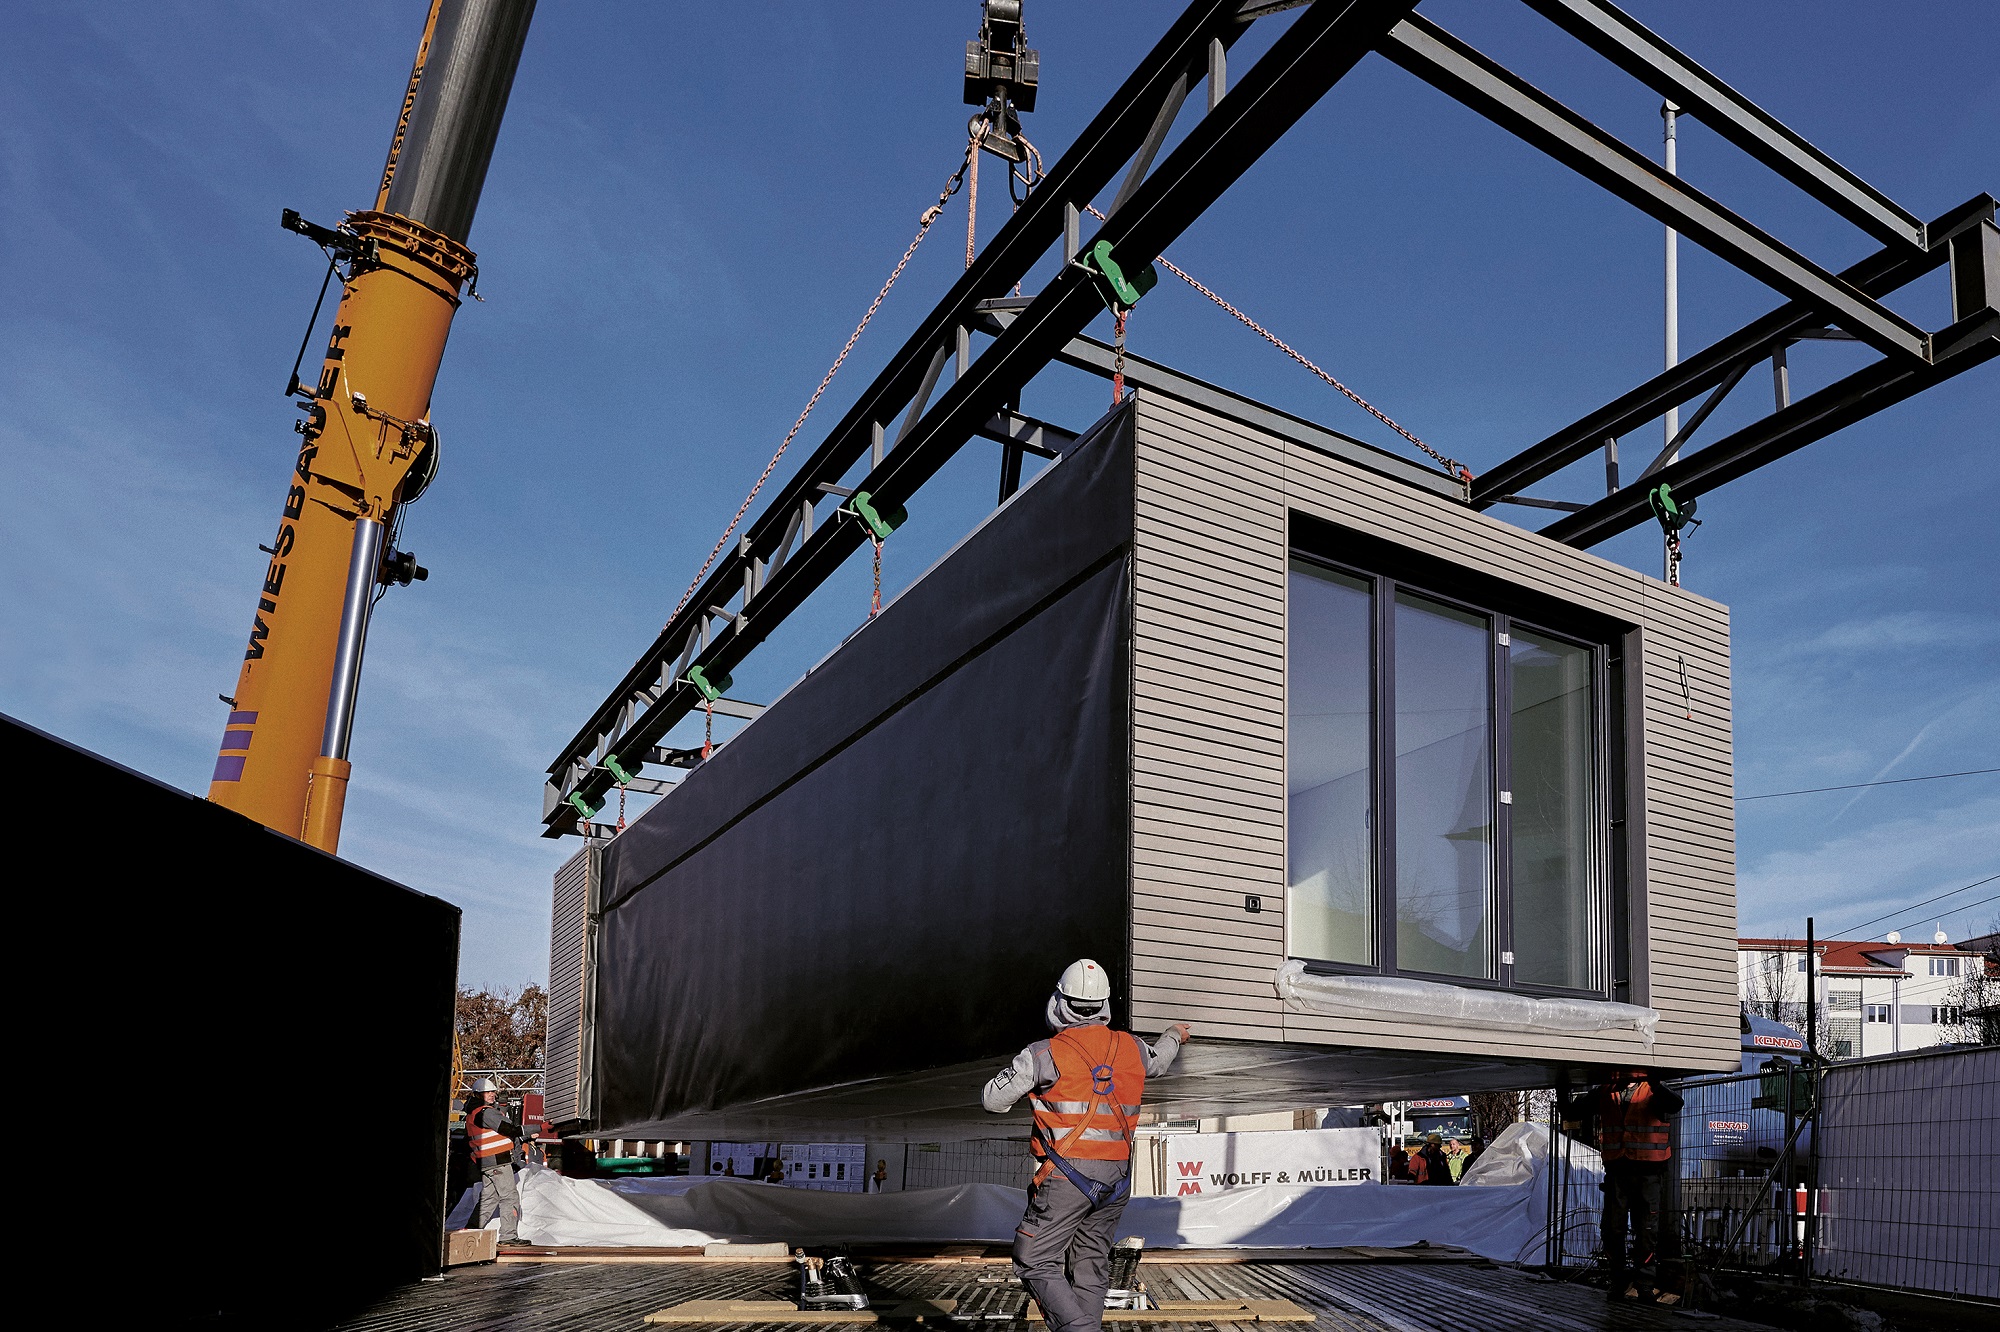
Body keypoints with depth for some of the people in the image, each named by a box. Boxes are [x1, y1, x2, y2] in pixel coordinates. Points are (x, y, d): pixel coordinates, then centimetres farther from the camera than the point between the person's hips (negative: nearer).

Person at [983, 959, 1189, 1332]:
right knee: (1091, 1266, 13)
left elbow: (992, 1100, 0)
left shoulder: (1045, 1054, -8)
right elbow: (1157, 1061, 33)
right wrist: (1174, 1035, 55)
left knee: (1036, 1263, -1)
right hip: (1116, 1179, 6)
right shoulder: (1131, 1049, 8)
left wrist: (1023, 1074, 20)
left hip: (1067, 1175, -6)